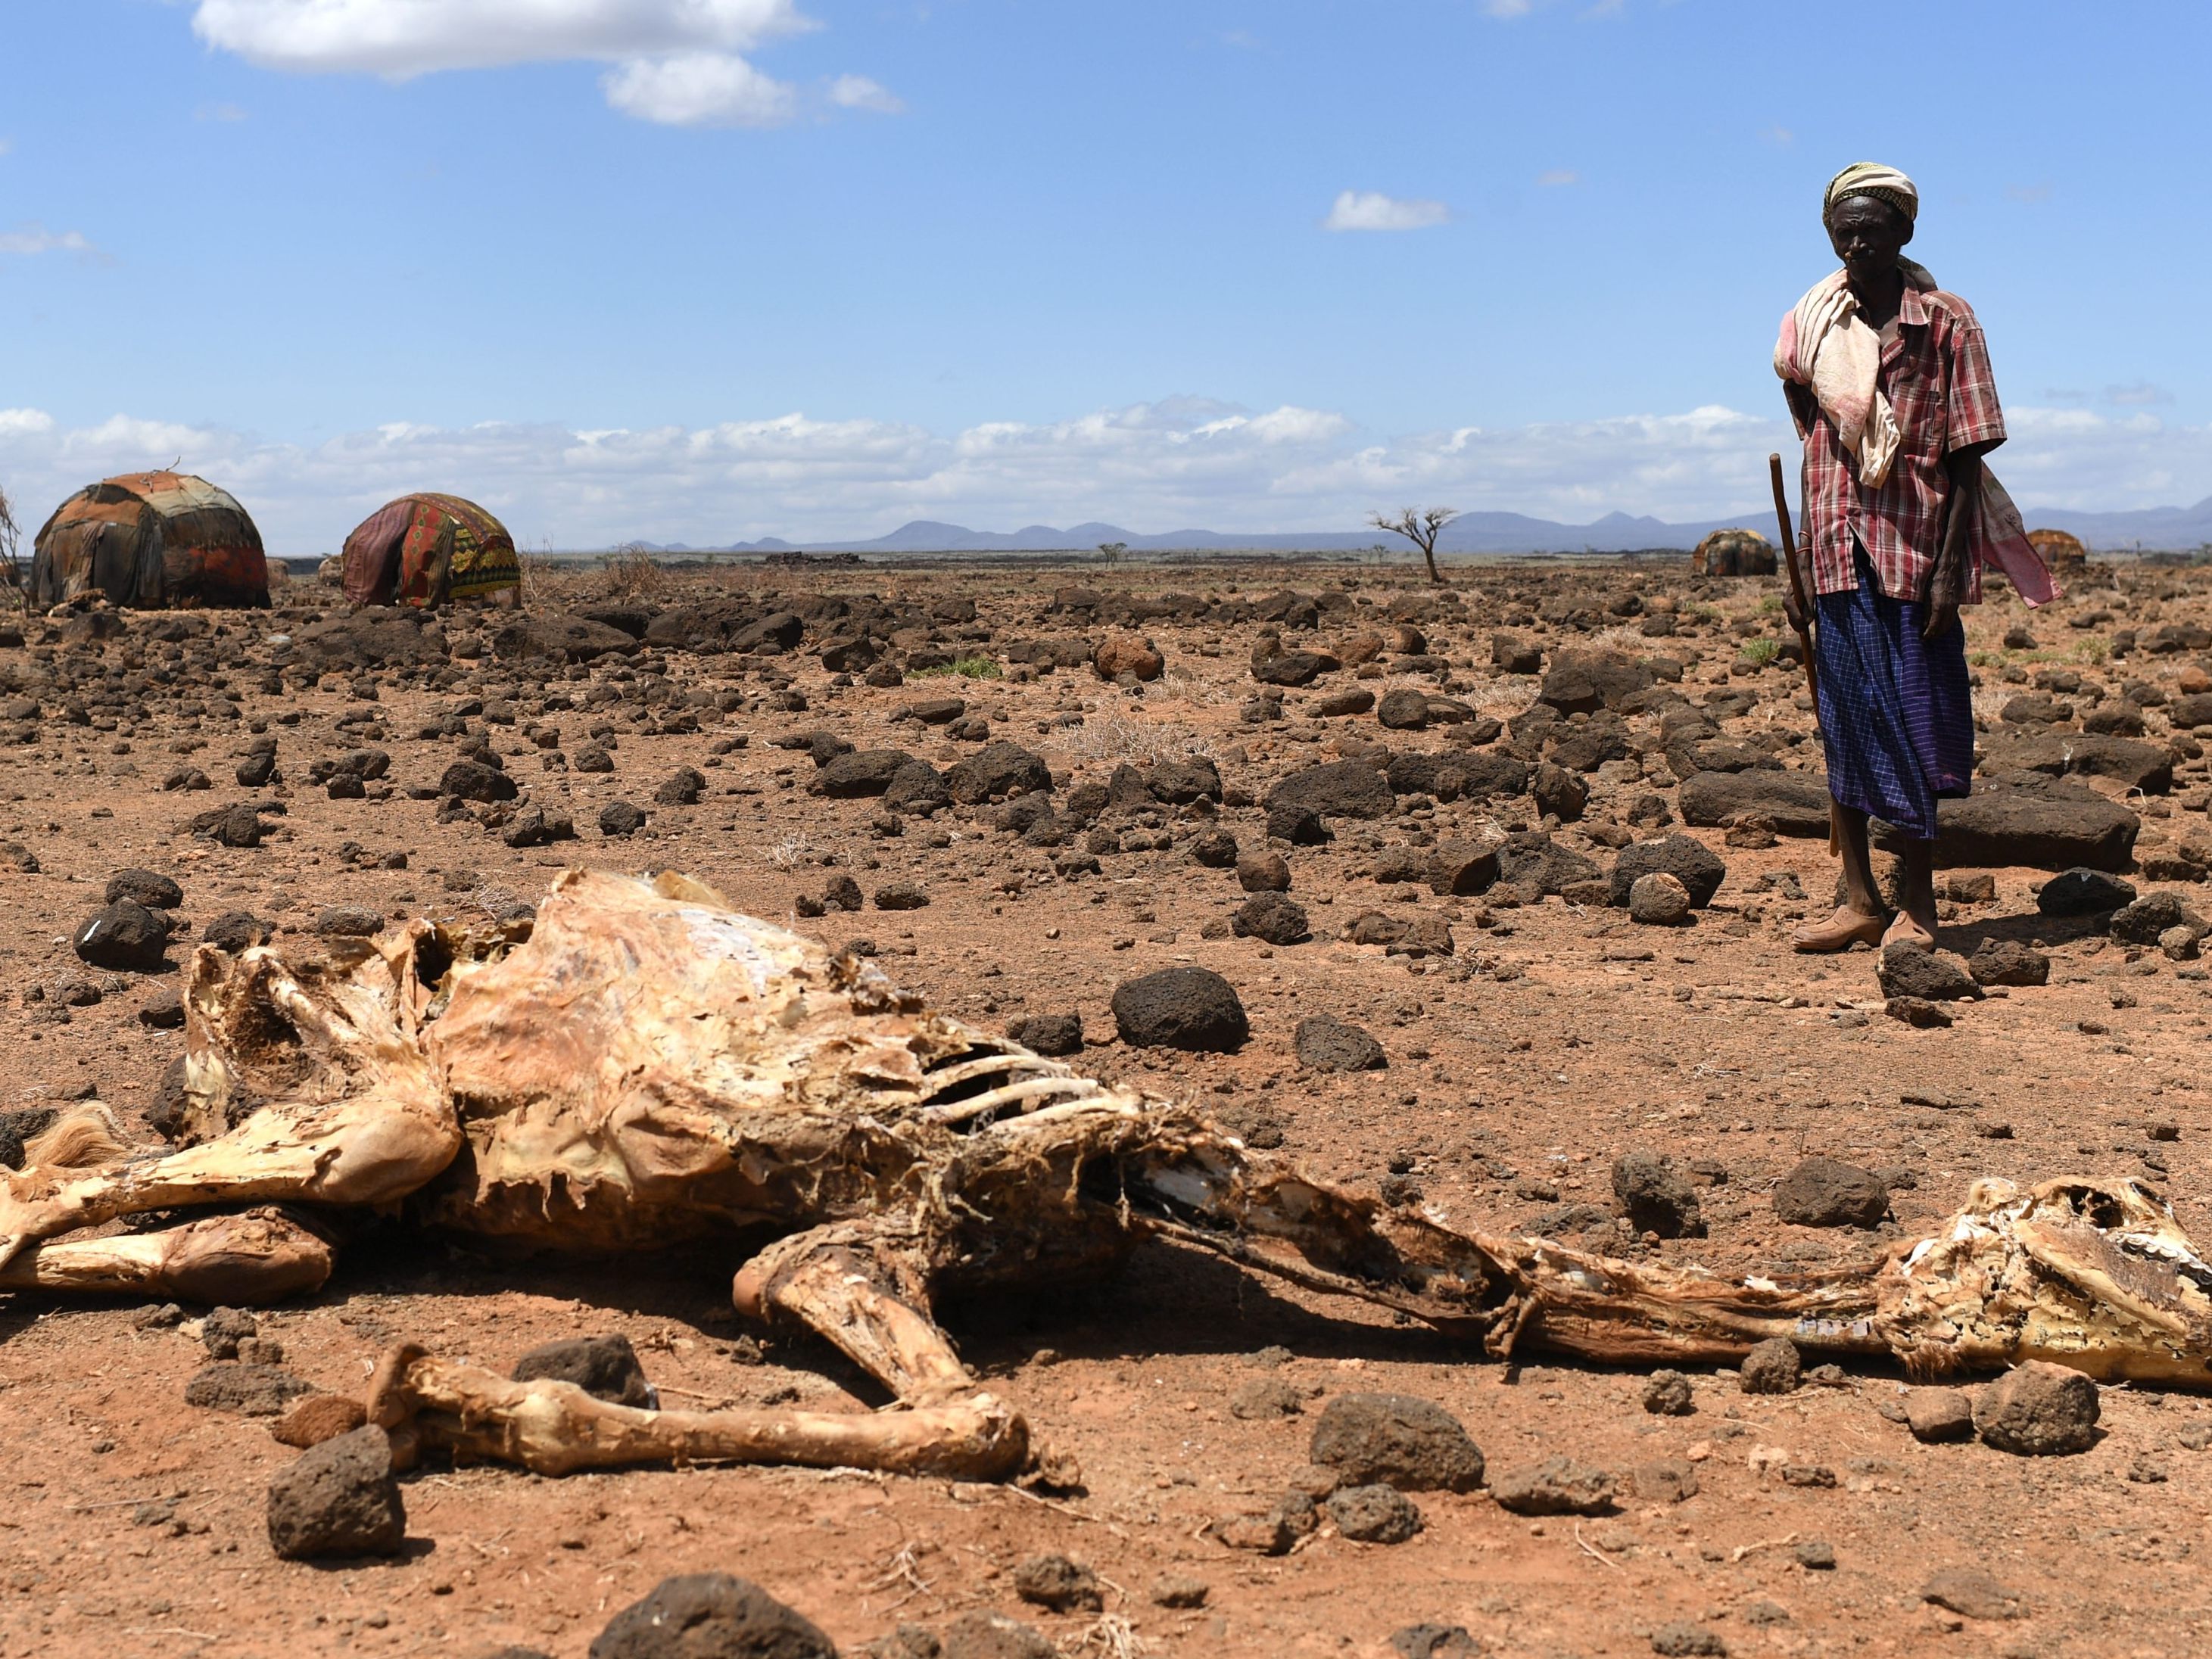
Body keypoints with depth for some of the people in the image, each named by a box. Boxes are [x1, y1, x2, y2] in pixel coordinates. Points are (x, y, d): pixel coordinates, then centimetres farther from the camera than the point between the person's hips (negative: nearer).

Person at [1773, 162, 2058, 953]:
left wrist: (1949, 567, -12)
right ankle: (1860, 900, 16)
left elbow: (1968, 459, -4)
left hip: (1916, 553, -4)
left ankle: (1917, 908, 8)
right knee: (1844, 724, 7)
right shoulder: (1812, 325, 8)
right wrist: (1800, 562, 11)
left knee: (1913, 725, -1)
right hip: (1839, 555, 4)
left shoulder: (1947, 323, -3)